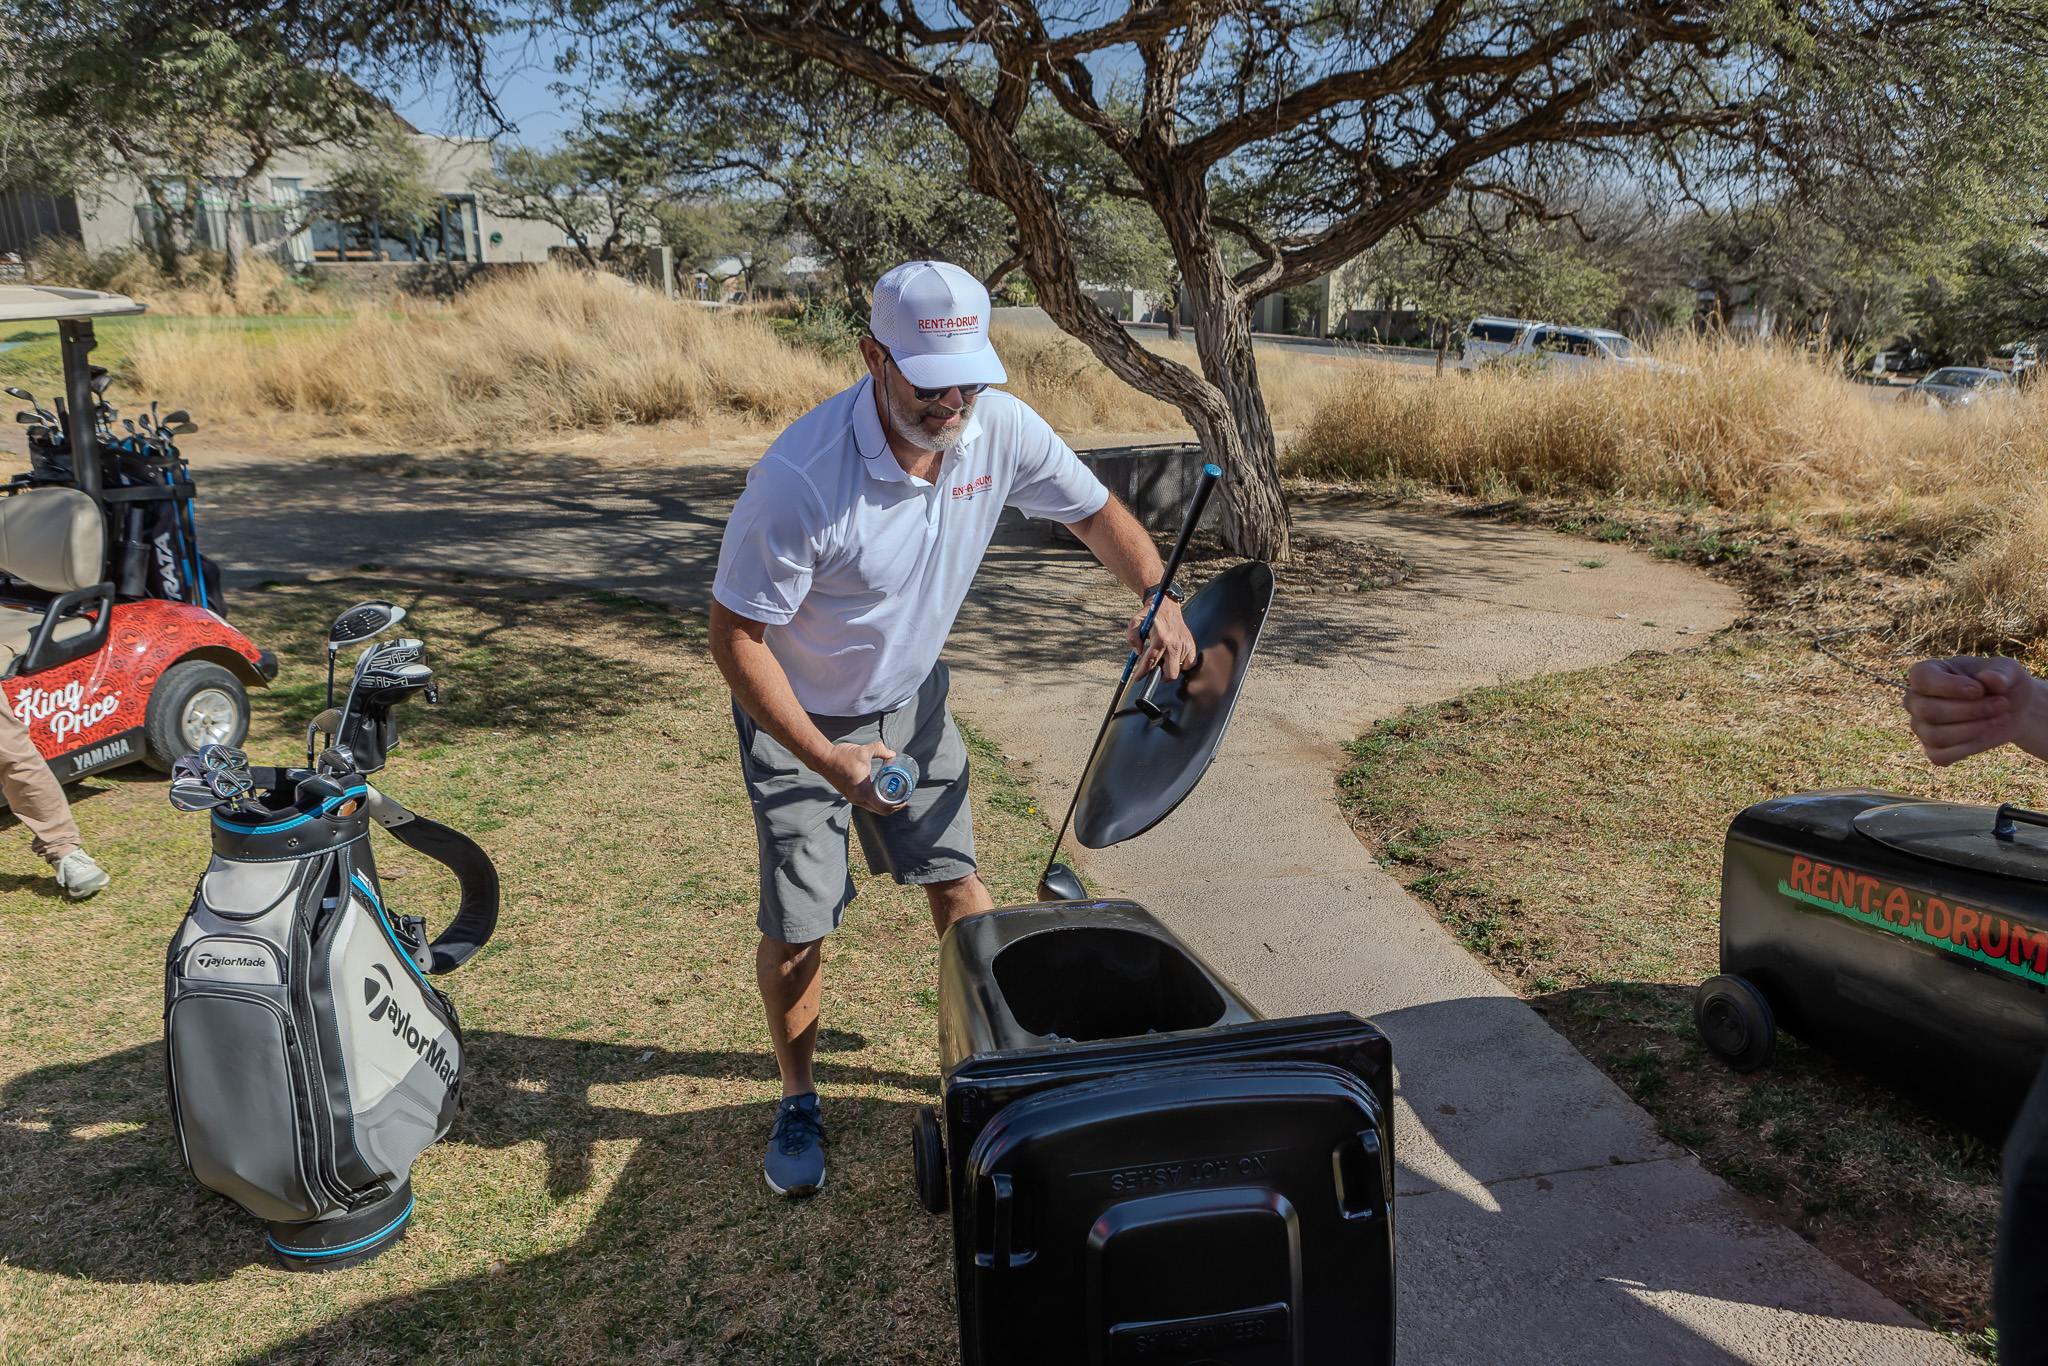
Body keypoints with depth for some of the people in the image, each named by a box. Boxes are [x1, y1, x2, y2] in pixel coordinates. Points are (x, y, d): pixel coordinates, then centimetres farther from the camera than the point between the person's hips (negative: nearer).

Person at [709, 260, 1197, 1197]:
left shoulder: (1001, 429, -18)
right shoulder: (802, 477, -34)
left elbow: (1094, 512, 0)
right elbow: (735, 636, -26)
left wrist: (1159, 599, -17)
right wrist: (826, 760, -33)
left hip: (912, 698, 4)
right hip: (798, 718, -4)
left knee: (958, 882, 10)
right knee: (796, 928, 1)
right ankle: (798, 1102, 27)